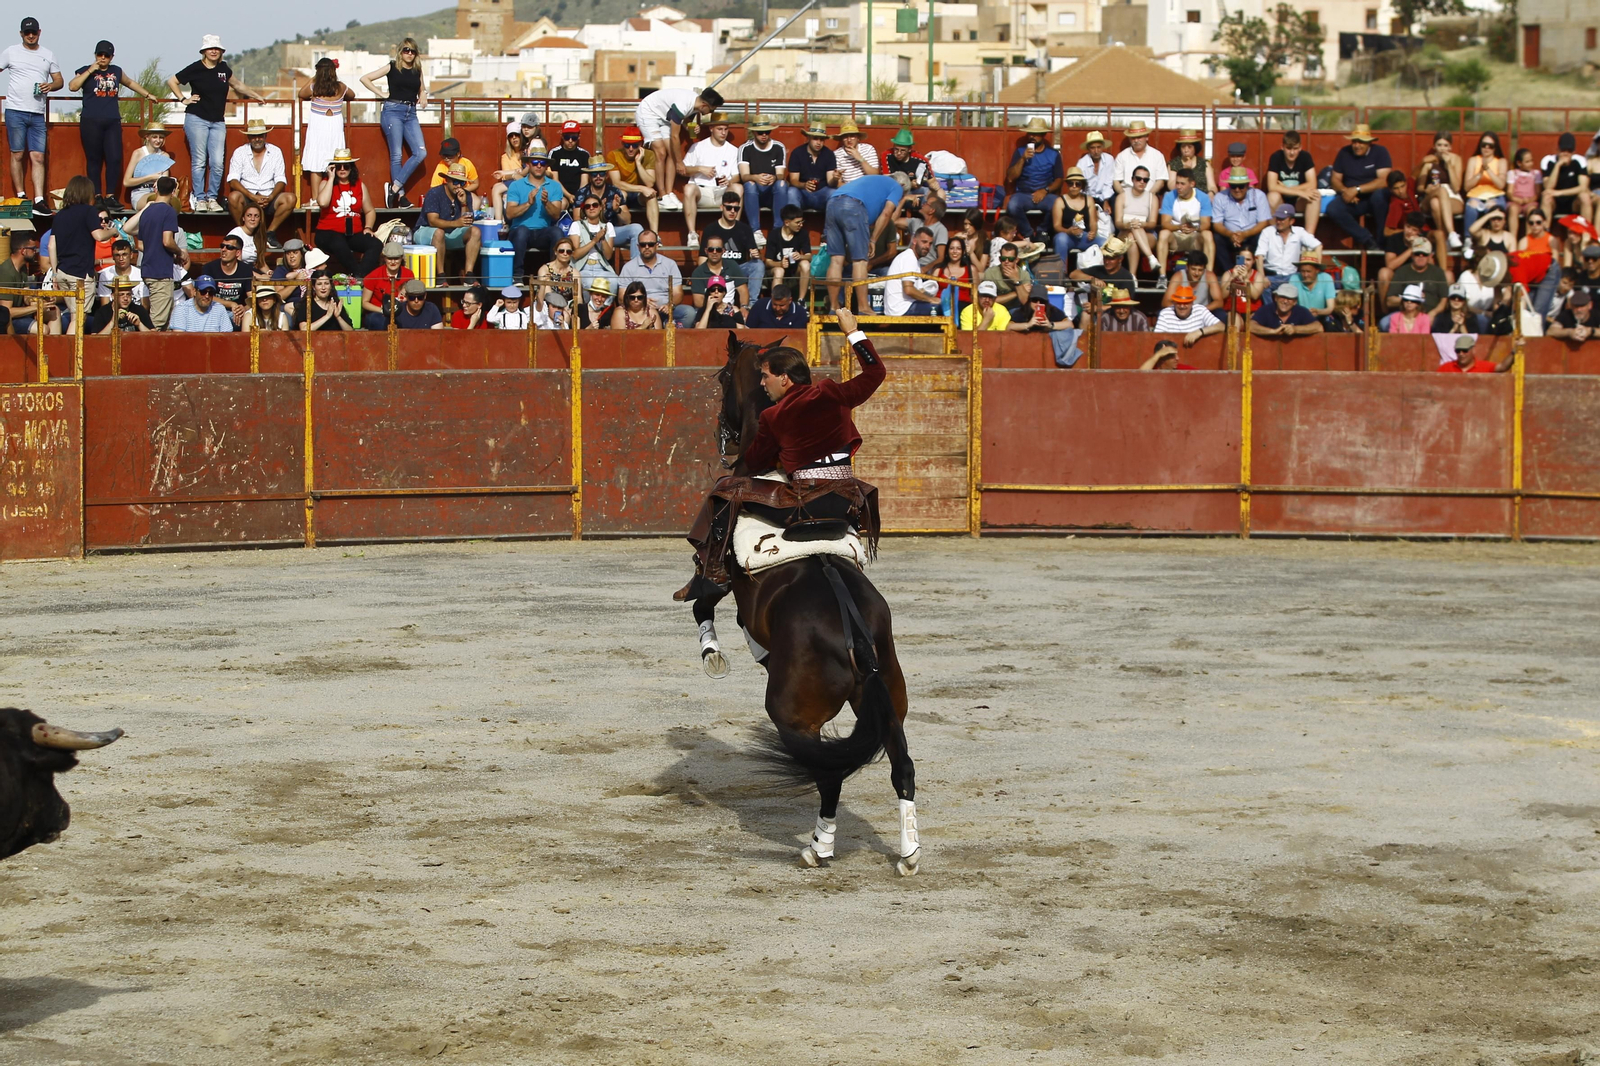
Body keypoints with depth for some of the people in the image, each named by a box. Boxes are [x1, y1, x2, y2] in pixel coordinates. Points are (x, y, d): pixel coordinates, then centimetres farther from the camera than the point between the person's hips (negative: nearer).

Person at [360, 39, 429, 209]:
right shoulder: (392, 67, 1)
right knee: (396, 155, -7)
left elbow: (422, 91, 30)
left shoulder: (418, 71, 13)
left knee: (421, 153, -10)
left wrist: (423, 97, 8)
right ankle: (400, 195, -4)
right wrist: (381, 94, -3)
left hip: (411, 113, 5)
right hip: (393, 111, -5)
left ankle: (394, 187, -8)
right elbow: (365, 78, 0)